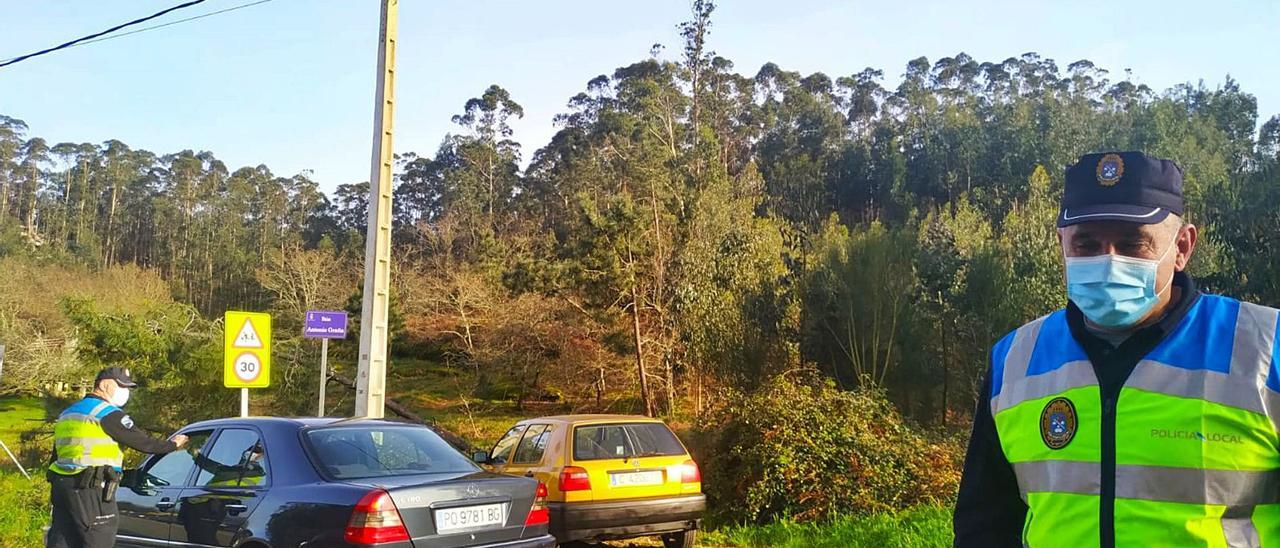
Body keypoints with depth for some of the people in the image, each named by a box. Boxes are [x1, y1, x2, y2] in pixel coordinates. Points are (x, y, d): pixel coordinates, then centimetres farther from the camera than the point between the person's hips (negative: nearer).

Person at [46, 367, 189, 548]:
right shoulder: (108, 413, -7)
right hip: (92, 492, -9)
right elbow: (142, 442, -11)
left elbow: (55, 457, 24)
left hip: (61, 486, 9)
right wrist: (172, 445, 6)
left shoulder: (68, 413, 22)